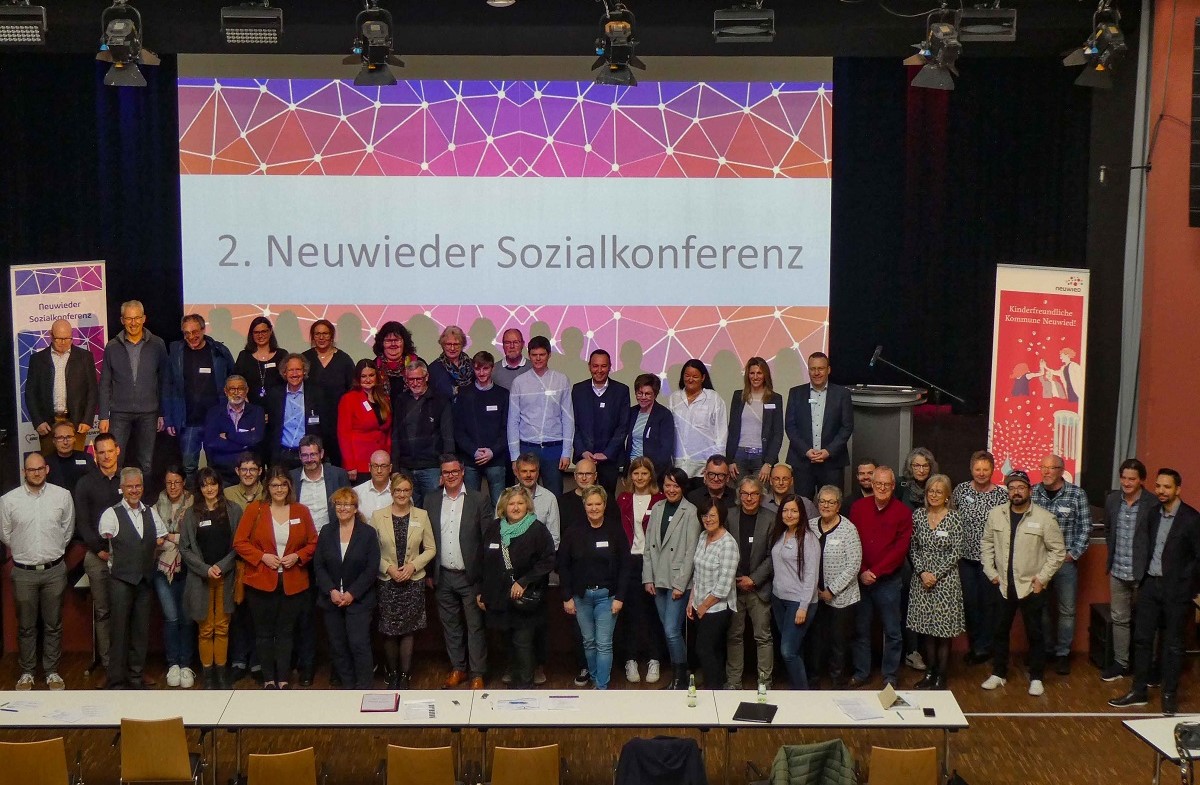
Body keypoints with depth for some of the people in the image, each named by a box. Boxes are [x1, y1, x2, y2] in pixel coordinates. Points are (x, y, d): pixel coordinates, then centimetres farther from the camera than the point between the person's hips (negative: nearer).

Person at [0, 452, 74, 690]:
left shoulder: (62, 496, -4)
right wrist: (22, 553, 13)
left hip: (54, 570, 0)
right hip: (23, 572, 0)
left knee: (53, 625, 9)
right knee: (26, 626, 10)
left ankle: (51, 671, 21)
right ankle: (27, 672, 22)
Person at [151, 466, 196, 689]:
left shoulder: (193, 506, -1)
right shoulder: (157, 506, 7)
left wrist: (172, 537, -5)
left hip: (186, 568, -1)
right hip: (163, 568, 1)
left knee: (186, 618, 2)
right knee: (170, 617, -4)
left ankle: (186, 665, 13)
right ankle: (173, 664, 9)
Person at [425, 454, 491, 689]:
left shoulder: (479, 501, -4)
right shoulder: (431, 502, 6)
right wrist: (428, 573, 5)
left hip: (471, 575, -3)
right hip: (443, 577, 3)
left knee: (475, 626, 2)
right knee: (450, 625, 12)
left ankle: (477, 674, 10)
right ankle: (457, 668, 25)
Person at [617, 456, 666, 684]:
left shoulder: (660, 500, 1)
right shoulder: (623, 500, 9)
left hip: (652, 561, -2)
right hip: (629, 560, 2)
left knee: (652, 610, 1)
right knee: (629, 610, 2)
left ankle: (654, 660, 9)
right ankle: (630, 659, 9)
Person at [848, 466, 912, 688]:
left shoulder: (903, 512, -5)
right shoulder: (858, 507, 3)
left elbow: (900, 549, -9)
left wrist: (875, 572, -14)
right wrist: (861, 572, -9)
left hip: (888, 580, -2)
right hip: (861, 578, 2)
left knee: (892, 631, 5)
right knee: (861, 629, 9)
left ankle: (890, 676, 17)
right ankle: (860, 672, 21)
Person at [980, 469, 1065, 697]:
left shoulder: (1044, 518, -11)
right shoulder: (996, 514, -1)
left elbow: (1058, 550, -6)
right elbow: (987, 543, 9)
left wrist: (1042, 577, -11)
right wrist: (991, 572, 2)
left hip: (1031, 586, -3)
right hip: (1003, 585, 3)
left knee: (1034, 633, 6)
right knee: (1000, 631, 12)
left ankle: (1036, 678, 19)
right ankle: (998, 674, 26)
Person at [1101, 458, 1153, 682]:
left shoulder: (1152, 504, -15)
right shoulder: (1112, 500, 3)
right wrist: (1113, 555, 11)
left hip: (1142, 573, -5)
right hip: (1118, 571, 5)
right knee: (1119, 619, 14)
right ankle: (1121, 663, 25)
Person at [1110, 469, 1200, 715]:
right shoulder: (1153, 513, 5)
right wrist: (1142, 575, 6)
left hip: (1175, 589, -5)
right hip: (1150, 584, 5)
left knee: (1173, 644, 6)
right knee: (1142, 639, 9)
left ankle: (1170, 695, 18)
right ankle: (1138, 691, 18)